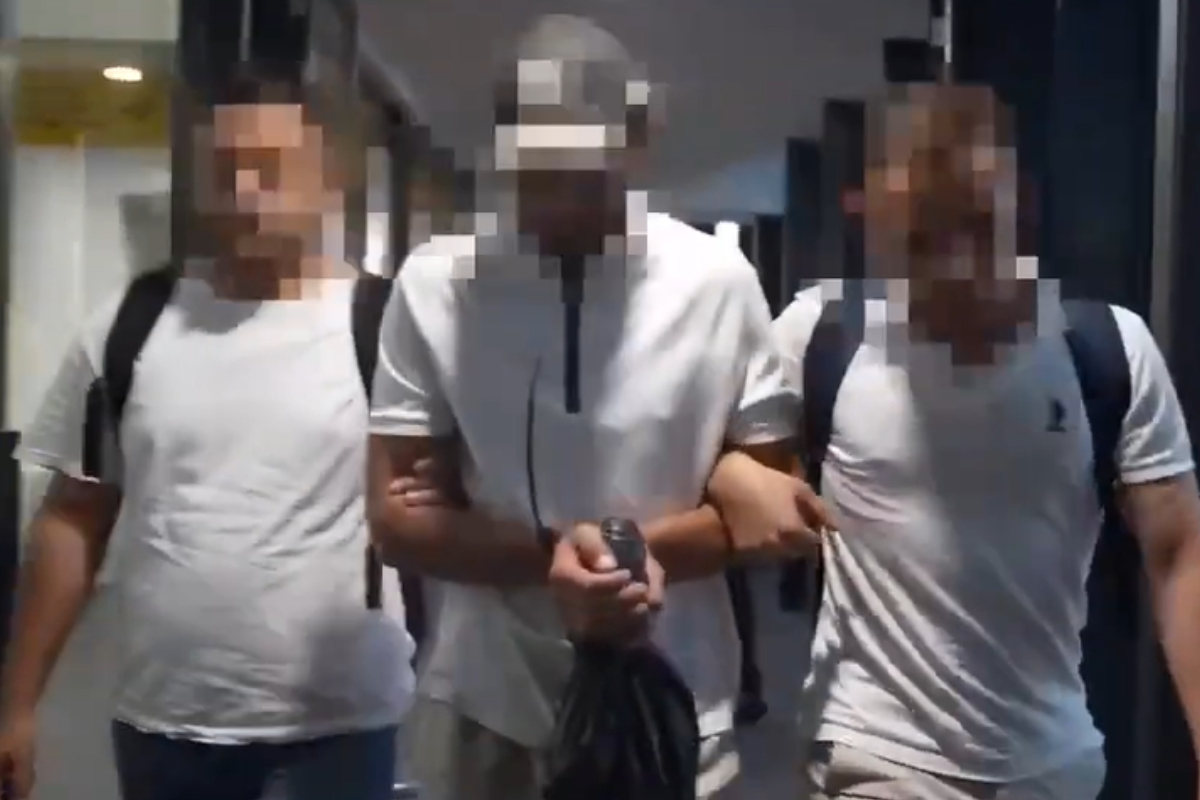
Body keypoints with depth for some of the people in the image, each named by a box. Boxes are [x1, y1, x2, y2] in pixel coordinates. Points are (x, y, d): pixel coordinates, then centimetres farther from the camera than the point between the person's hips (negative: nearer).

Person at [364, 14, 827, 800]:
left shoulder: (719, 279, -7)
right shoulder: (434, 283, -7)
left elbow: (774, 506, -2)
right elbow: (397, 517, -5)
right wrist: (548, 555, -22)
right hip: (487, 712, 1)